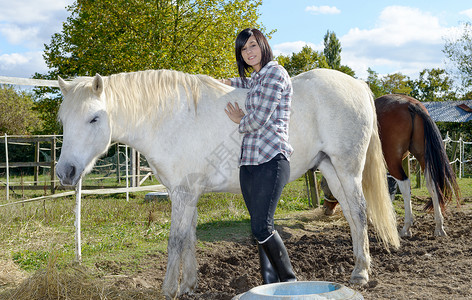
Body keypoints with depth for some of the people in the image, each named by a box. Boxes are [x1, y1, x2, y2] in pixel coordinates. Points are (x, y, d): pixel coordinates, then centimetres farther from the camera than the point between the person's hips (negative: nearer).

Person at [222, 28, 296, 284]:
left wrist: (241, 122, 8)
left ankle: (290, 282, -1)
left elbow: (260, 118, -11)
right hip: (248, 162, 9)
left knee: (261, 228, -13)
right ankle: (270, 286, 14)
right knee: (260, 228, 8)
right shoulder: (255, 78, 21)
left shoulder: (275, 72, -5)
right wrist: (228, 82, 36)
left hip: (270, 160, -9)